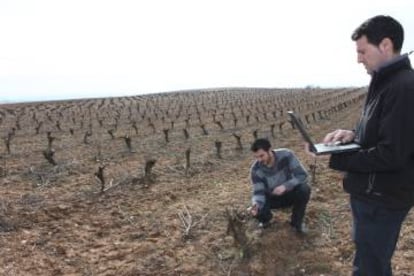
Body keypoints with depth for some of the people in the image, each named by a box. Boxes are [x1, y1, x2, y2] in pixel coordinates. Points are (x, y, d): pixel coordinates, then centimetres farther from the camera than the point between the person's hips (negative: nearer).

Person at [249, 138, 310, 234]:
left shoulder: (286, 155, -25)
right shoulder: (256, 169, -23)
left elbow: (302, 175, -25)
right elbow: (258, 192, -23)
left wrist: (285, 186, -41)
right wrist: (256, 204, -46)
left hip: (289, 193, 0)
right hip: (272, 198, 1)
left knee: (304, 189, -32)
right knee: (257, 211, -28)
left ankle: (297, 222, -6)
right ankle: (265, 219, 12)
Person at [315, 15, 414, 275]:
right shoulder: (387, 83, 11)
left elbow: (391, 155, -26)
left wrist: (334, 157, -21)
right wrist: (353, 135, 0)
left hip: (382, 199, -10)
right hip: (373, 193, 10)